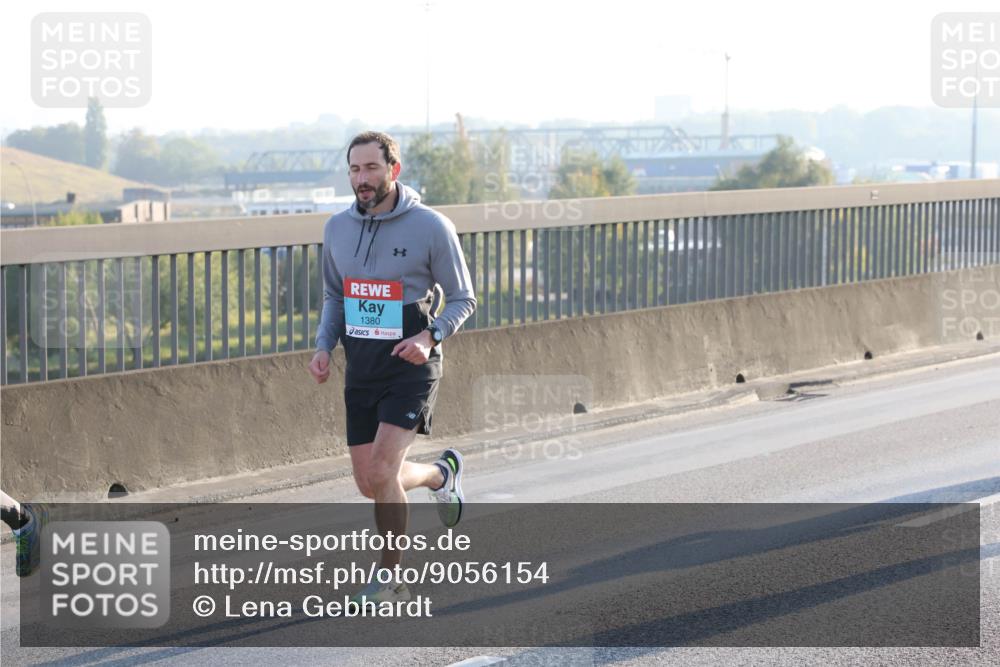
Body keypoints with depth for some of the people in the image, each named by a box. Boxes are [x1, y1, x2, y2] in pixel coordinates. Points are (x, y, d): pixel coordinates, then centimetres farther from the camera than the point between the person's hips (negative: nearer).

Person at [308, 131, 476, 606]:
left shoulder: (431, 227, -11)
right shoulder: (337, 229, 3)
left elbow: (462, 298, -3)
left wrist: (431, 336, -21)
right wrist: (323, 347, 1)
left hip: (410, 367, -6)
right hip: (361, 370, 6)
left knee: (381, 473, -18)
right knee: (369, 483, 8)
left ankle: (390, 580, -2)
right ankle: (440, 474, 41)